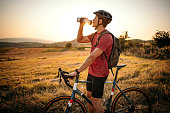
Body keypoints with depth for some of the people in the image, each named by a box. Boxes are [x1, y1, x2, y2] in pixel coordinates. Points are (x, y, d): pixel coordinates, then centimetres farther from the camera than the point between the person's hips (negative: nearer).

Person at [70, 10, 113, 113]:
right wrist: (81, 25, 3)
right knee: (89, 97, 21)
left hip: (99, 74, -9)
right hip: (91, 72, 9)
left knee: (96, 103, 2)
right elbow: (79, 39, 16)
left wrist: (77, 71, -29)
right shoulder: (95, 35, 8)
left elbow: (92, 57, -29)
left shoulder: (106, 37, -22)